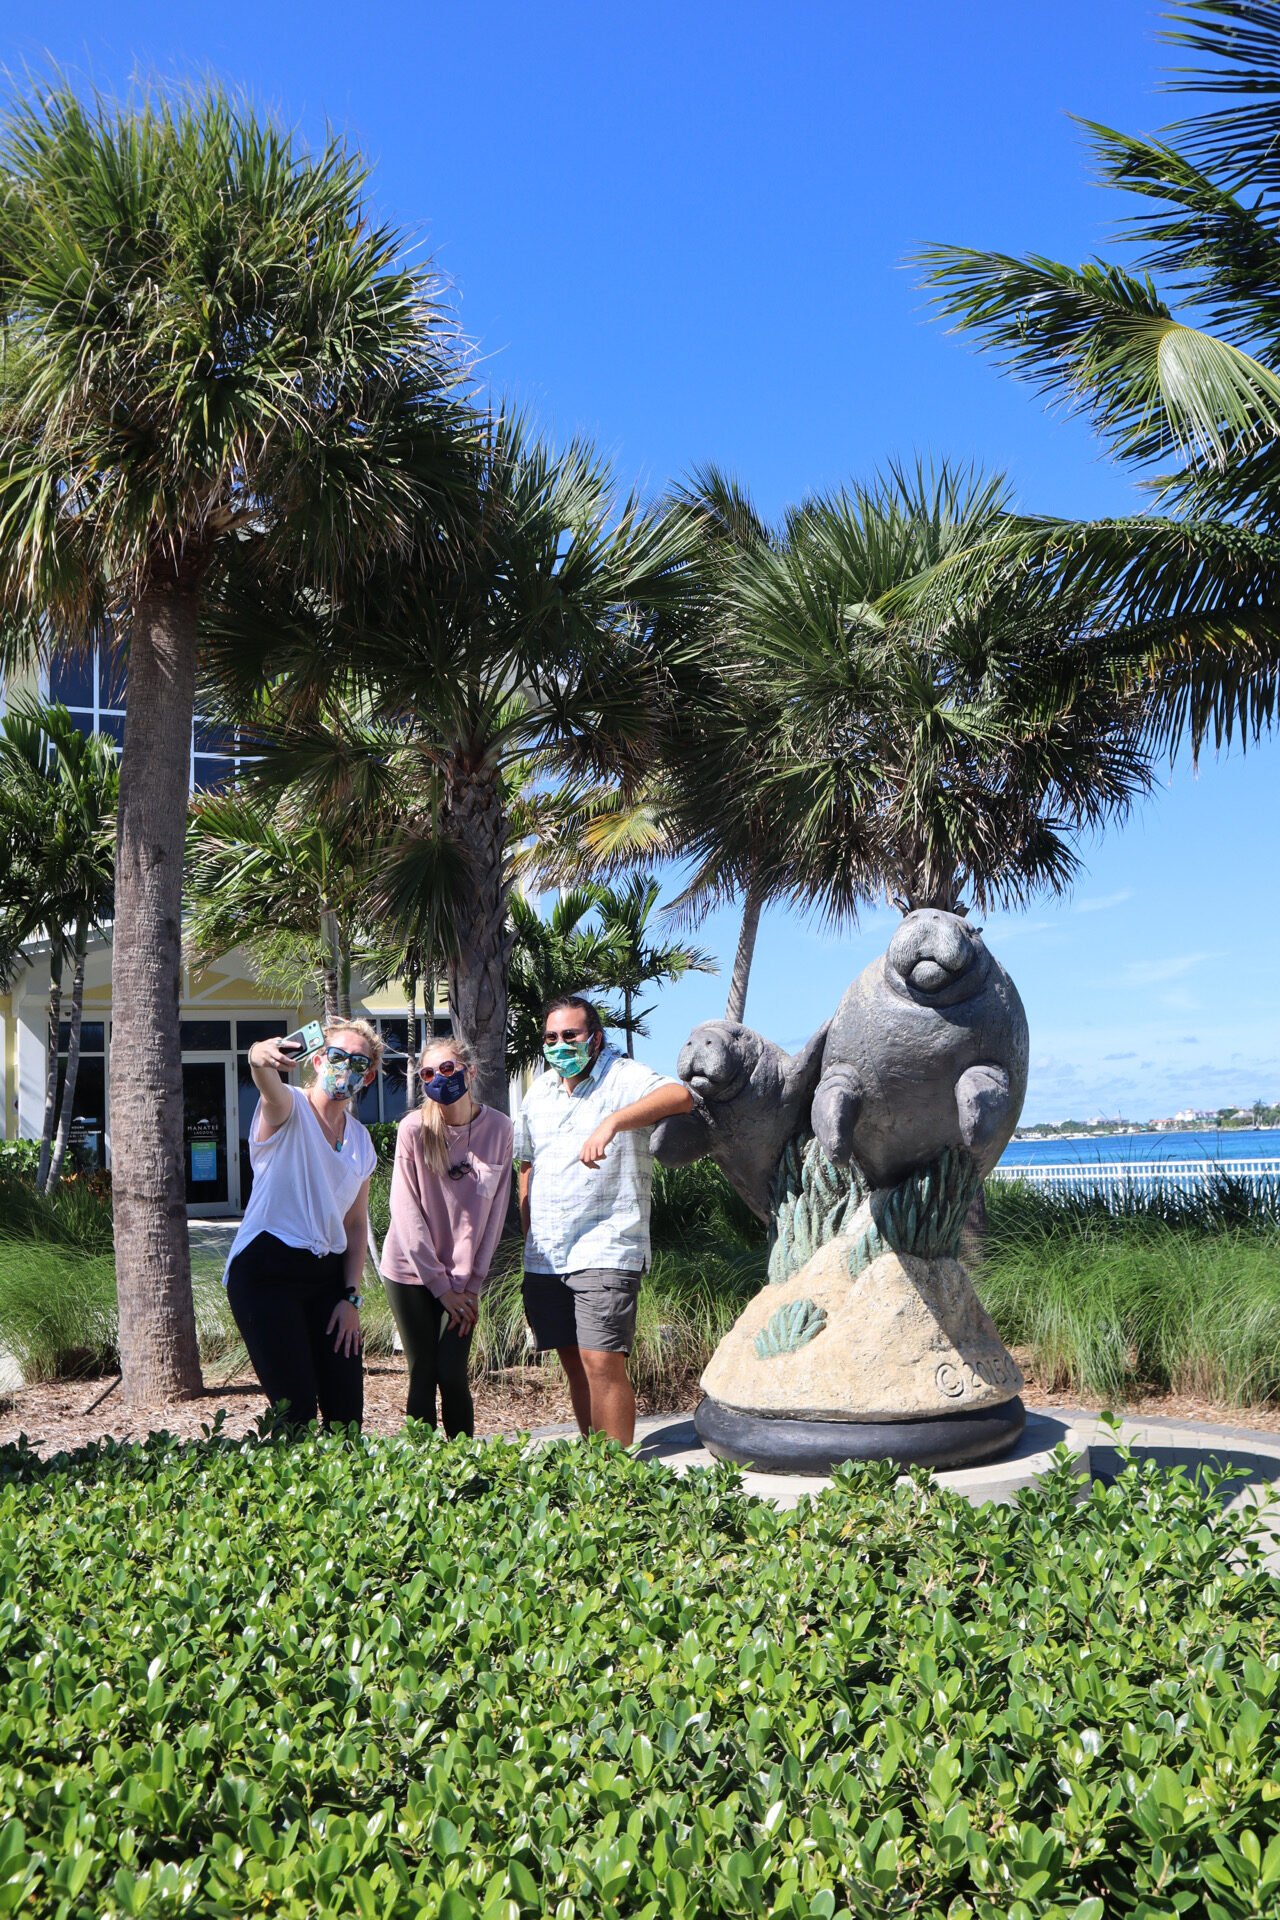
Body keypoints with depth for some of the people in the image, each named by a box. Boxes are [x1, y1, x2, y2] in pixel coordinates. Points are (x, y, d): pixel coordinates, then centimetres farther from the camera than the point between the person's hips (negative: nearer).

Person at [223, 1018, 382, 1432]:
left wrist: (351, 1297, 6)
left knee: (347, 1410, 1)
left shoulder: (360, 1139, 13)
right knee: (297, 1411, -10)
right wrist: (260, 1058, -55)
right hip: (267, 1270, -6)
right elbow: (270, 1088, -31)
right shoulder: (287, 1109, -5)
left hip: (328, 1274, 6)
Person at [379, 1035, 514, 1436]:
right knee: (423, 1376, 1)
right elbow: (406, 1211, -9)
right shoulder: (414, 1129, -11)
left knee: (453, 1376, -3)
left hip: (463, 1278, 1)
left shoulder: (498, 1128, -5)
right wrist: (440, 1285, -9)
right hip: (411, 1272, -1)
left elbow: (496, 1210, 0)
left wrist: (472, 1284, -3)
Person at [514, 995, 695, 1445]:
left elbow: (680, 1095, -29)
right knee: (574, 1365, 12)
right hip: (544, 1257, 7)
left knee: (602, 1363, -12)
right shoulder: (539, 1091, 14)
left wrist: (611, 1122, -41)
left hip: (605, 1252, -6)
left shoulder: (622, 1078, -8)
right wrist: (529, 1238, 19)